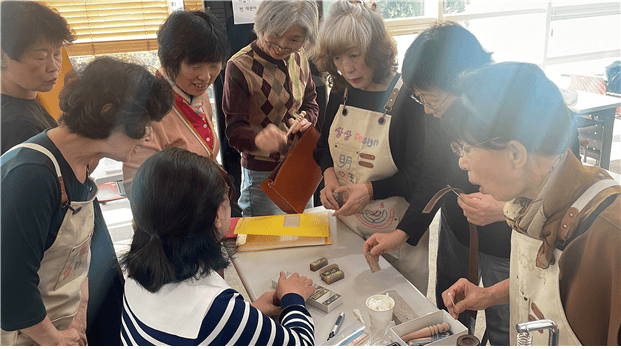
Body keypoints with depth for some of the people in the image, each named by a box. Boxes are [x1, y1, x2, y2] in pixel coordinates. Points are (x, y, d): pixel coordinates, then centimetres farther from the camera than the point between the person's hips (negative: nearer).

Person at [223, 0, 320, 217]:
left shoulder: (299, 57, 0)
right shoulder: (240, 67, -20)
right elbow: (234, 130, -20)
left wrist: (305, 119, -10)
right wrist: (258, 139, -42)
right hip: (262, 176, -6)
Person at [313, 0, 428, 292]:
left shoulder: (408, 97, -18)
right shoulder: (341, 92, 0)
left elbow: (421, 172, -17)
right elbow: (325, 145, 12)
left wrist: (371, 190, -27)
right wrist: (329, 175, -8)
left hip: (397, 233, -5)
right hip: (347, 225, 5)